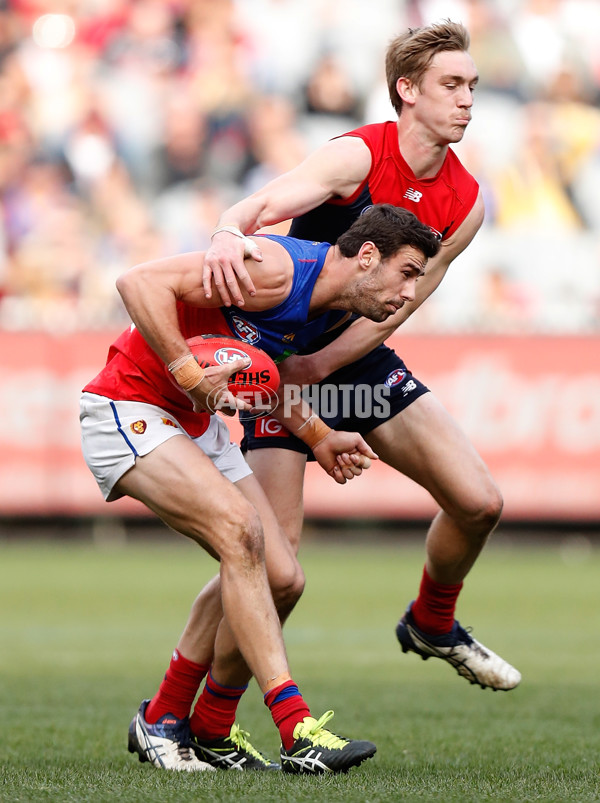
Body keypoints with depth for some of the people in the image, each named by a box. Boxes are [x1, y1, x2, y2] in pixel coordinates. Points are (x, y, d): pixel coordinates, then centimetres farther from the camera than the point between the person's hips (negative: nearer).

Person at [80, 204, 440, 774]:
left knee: (278, 575, 0)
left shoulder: (331, 308, 5)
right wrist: (190, 374, -32)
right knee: (240, 531, -27)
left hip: (197, 423, 10)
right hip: (128, 408, -10)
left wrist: (320, 438, 9)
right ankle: (296, 731, -29)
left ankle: (163, 721, 13)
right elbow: (140, 282, -30)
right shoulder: (276, 271, -25)